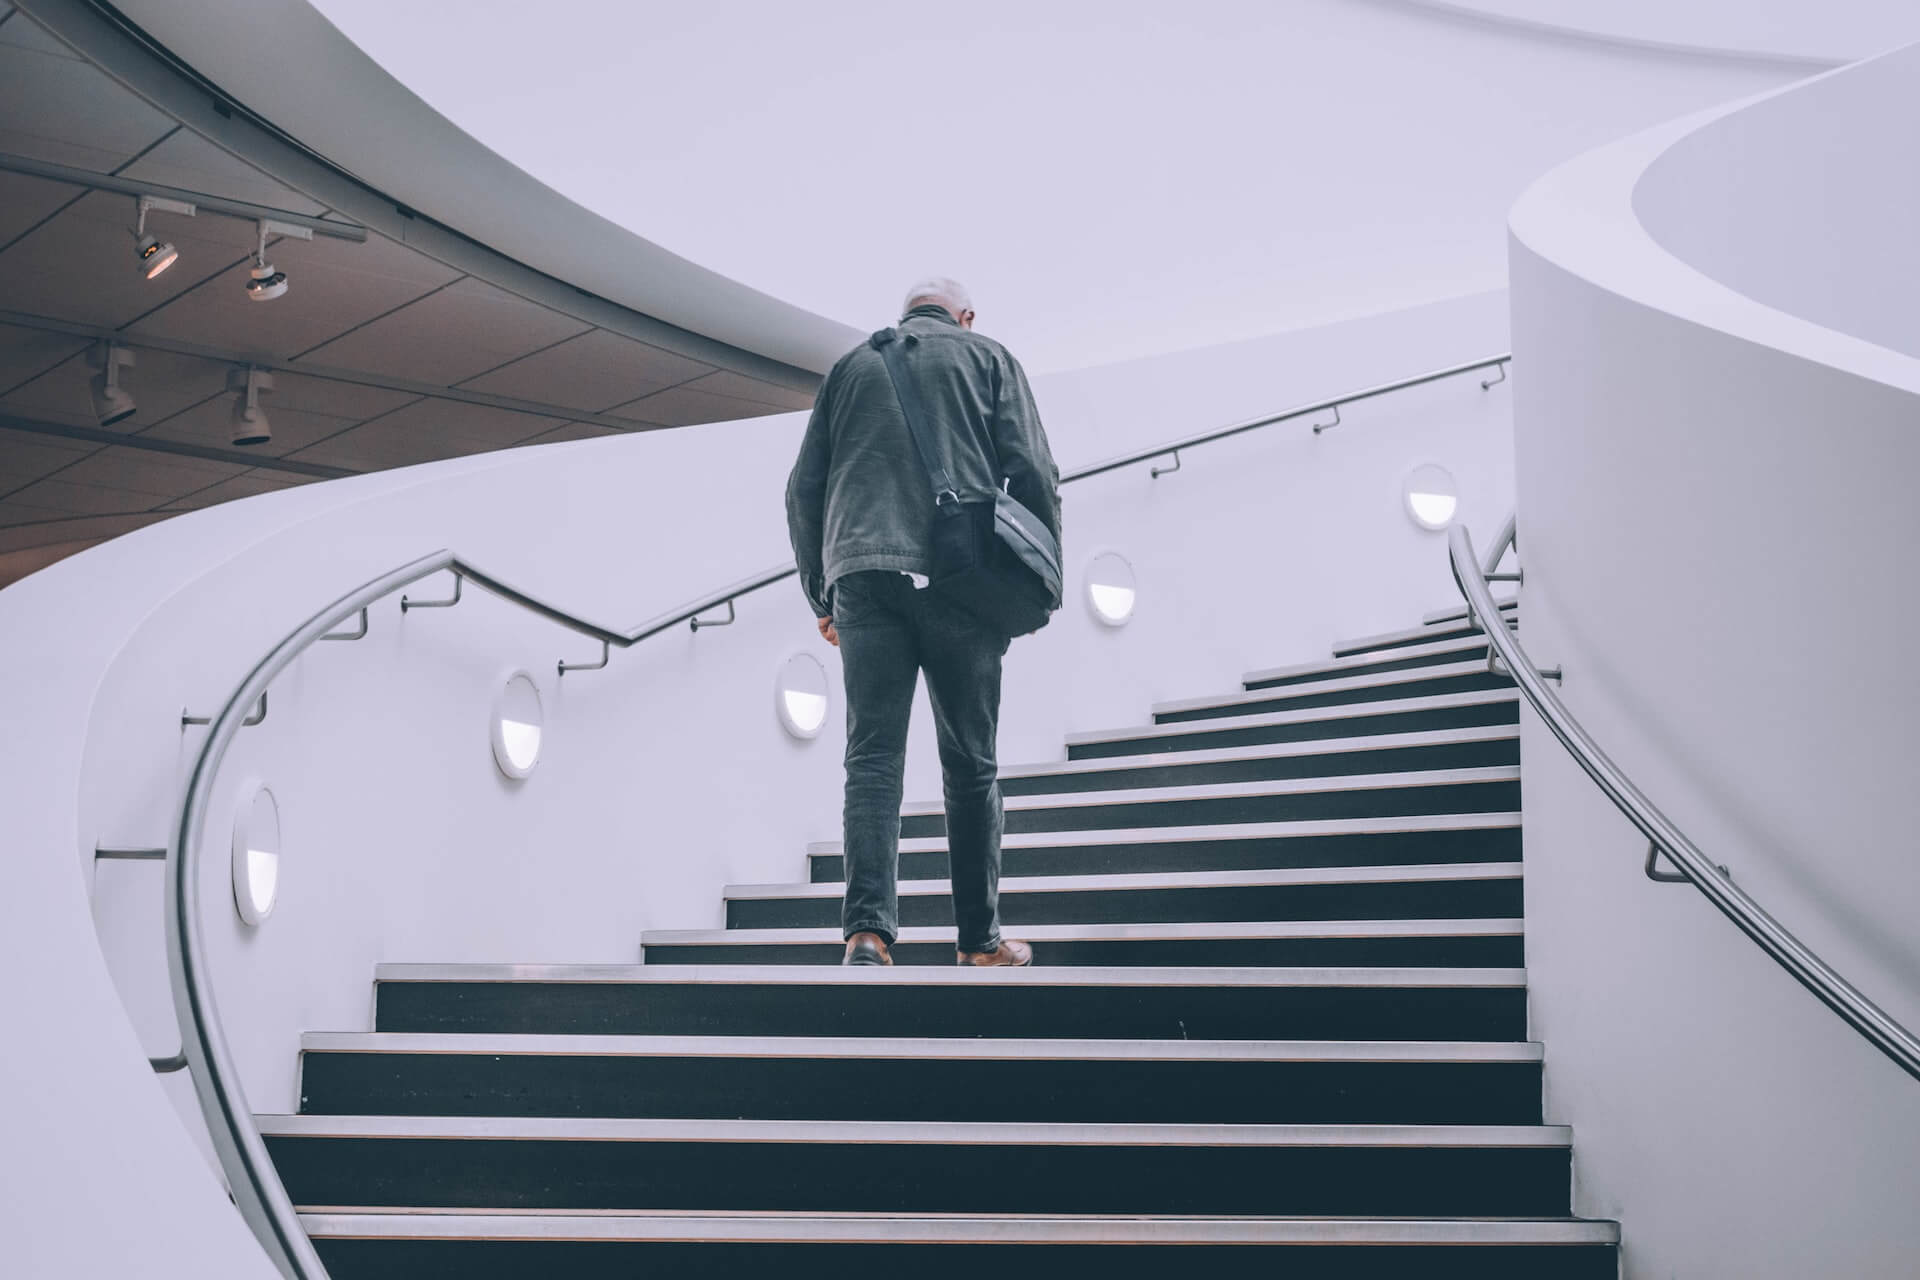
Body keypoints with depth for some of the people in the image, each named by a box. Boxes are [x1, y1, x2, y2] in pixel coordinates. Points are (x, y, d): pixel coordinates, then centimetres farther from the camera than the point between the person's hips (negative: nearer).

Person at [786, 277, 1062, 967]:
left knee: (872, 758, -3)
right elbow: (1033, 472, 4)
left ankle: (868, 931, -19)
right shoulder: (989, 358, 15)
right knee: (971, 766, 7)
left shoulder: (851, 365, 21)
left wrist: (820, 593, 21)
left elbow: (804, 488, 17)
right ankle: (979, 942, 11)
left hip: (861, 573, 2)